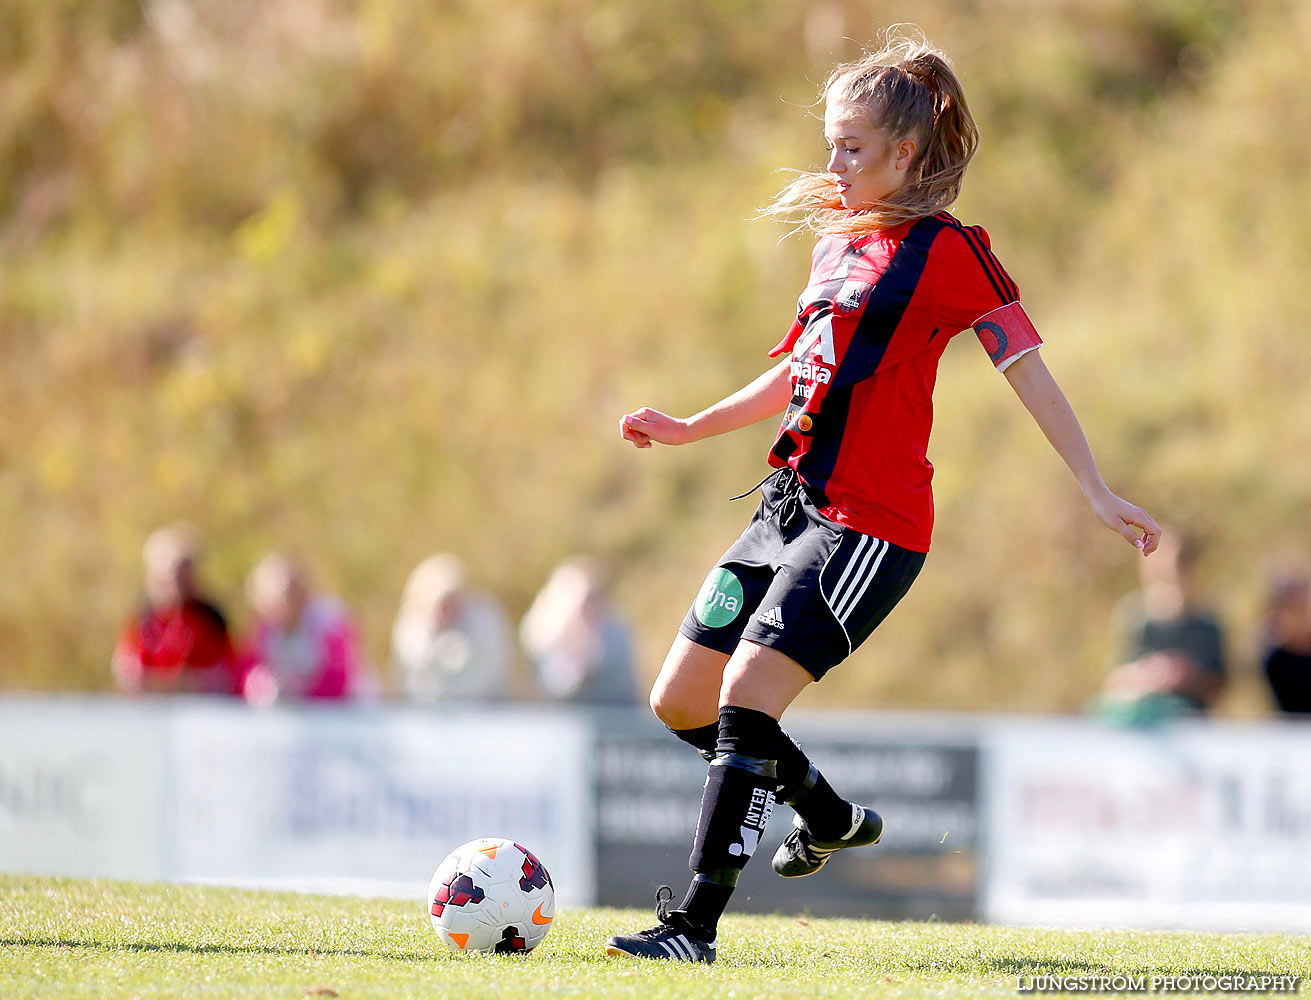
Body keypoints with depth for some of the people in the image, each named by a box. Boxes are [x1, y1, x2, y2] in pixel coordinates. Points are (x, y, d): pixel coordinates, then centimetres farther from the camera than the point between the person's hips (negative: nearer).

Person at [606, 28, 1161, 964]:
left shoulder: (949, 250, -7)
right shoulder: (839, 237, 16)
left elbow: (1028, 370, -7)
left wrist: (1099, 493, -10)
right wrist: (690, 428, 23)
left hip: (872, 525, -9)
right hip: (793, 502, 9)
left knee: (747, 692, -20)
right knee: (680, 699, 9)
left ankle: (697, 922, -18)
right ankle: (832, 815, 31)